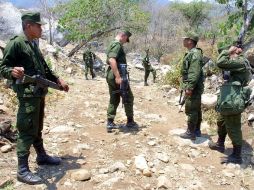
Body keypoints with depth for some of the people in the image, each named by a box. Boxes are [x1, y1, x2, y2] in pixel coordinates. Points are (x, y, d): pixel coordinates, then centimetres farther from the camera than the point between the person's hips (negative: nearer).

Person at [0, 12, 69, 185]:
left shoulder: (34, 45, 17)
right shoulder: (16, 43, -10)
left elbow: (44, 69, 25)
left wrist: (58, 81, 19)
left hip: (39, 93, 9)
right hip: (27, 94, -9)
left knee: (38, 128, 19)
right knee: (27, 130, -6)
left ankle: (42, 156, 34)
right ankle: (22, 170, 1)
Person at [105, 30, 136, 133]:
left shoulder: (112, 44, 18)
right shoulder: (117, 44, -13)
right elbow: (112, 60, -27)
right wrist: (118, 76, -31)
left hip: (110, 76, 9)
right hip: (117, 75, -9)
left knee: (114, 99, 13)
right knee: (129, 98, 6)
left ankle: (110, 123, 11)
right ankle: (130, 121, 16)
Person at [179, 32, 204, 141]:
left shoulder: (194, 54, -19)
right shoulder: (191, 53, 14)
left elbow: (195, 73, -26)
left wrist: (190, 87, -27)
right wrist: (188, 86, 21)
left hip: (193, 88, -10)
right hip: (195, 88, 10)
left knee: (191, 110, -3)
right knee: (196, 109, 16)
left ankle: (190, 133, 5)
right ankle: (197, 130, 26)